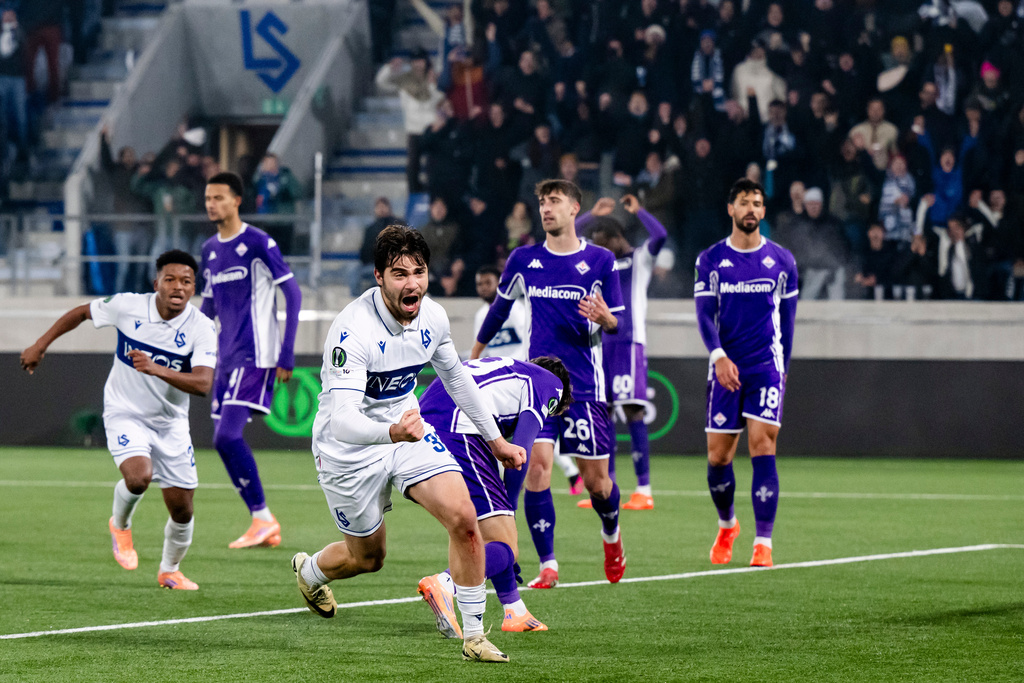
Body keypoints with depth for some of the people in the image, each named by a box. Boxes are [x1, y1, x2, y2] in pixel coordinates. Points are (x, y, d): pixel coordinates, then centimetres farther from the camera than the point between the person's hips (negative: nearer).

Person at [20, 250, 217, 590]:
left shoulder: (201, 328, -16)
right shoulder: (128, 307, -14)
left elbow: (203, 384, -28)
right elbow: (82, 312, 5)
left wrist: (157, 370, -41)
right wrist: (40, 345, 7)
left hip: (171, 423, 2)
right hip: (125, 415, -2)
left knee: (182, 509, 3)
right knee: (138, 476, -29)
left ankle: (170, 570, 32)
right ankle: (120, 524, 5)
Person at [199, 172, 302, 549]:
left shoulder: (258, 243, -8)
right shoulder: (210, 250, 14)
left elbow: (292, 293, -8)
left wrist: (287, 353, -12)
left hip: (254, 355, -8)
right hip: (227, 357, 8)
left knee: (227, 436, -17)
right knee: (225, 440, 3)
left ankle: (262, 517, -8)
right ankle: (266, 527, 9)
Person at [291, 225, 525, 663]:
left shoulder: (433, 317, -10)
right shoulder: (353, 331, -31)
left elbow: (455, 376, 12)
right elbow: (342, 420, -39)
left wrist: (495, 438, 19)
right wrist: (391, 432, -59)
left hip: (407, 430, 5)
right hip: (348, 450, -5)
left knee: (463, 518, -17)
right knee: (367, 557, 12)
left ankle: (472, 634, -4)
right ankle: (309, 572, 48)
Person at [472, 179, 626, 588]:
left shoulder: (600, 261, 1)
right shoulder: (524, 260, 6)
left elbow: (617, 325, 4)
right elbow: (501, 307, 22)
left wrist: (605, 318, -19)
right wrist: (476, 351, 29)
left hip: (585, 385, -1)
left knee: (595, 478, 3)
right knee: (536, 463, -15)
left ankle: (611, 535, 36)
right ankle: (548, 566, -11)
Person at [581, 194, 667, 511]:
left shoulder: (639, 258, 2)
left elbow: (660, 235, -16)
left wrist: (638, 211, -4)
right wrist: (591, 215, 18)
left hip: (630, 342, -7)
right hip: (601, 343, 7)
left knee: (633, 410, -11)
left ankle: (644, 490, -13)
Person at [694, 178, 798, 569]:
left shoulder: (781, 261, 6)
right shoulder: (711, 260, 3)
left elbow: (787, 318, 12)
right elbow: (705, 314, -4)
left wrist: (783, 367, 11)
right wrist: (719, 356, -18)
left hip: (766, 367, -1)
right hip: (725, 368, 1)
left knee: (762, 447, -14)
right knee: (718, 456, 3)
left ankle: (763, 543, -15)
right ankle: (726, 526, 30)